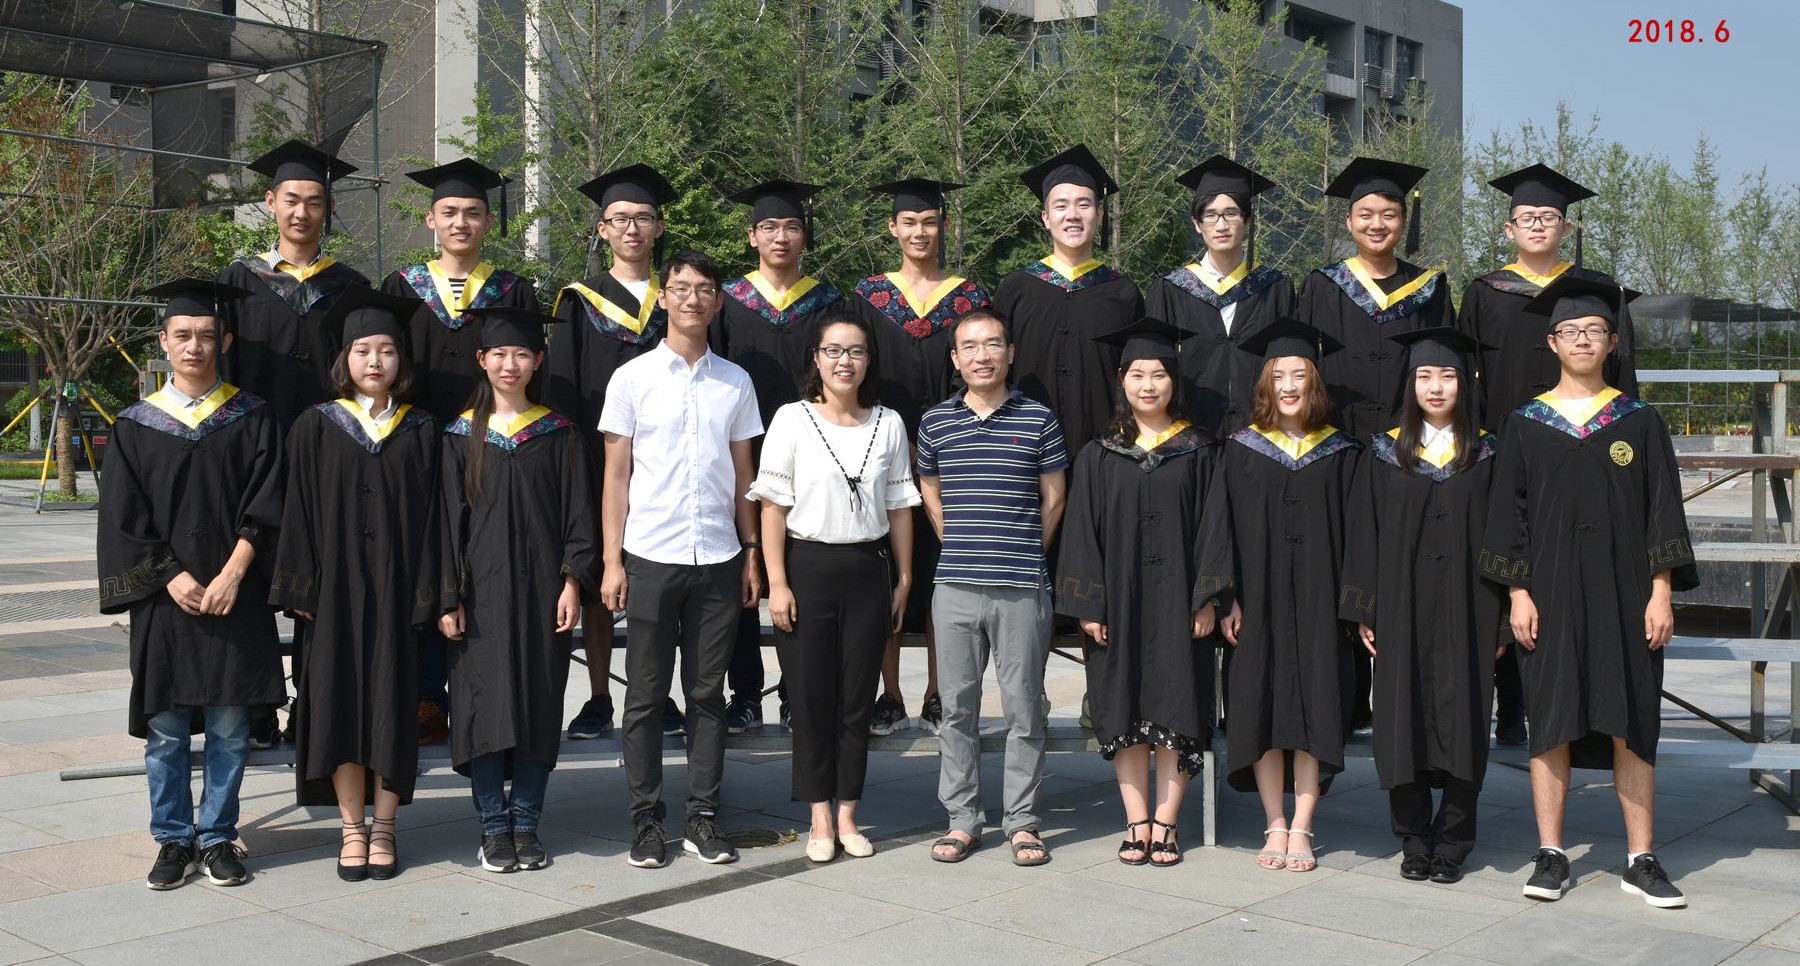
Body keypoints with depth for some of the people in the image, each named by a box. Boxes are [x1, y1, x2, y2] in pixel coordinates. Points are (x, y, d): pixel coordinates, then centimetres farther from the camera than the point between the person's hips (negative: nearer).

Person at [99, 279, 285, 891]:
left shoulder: (253, 419, 4)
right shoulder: (136, 425, 6)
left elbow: (264, 507, -2)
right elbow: (123, 518, 2)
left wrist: (232, 575, -13)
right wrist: (172, 577, -10)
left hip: (235, 600, -1)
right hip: (162, 601, 1)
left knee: (228, 729, 3)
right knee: (165, 730, 4)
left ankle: (218, 837, 15)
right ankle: (174, 840, 17)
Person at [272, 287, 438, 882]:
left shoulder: (420, 432, 6)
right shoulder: (315, 428, 4)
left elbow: (428, 517, 3)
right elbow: (298, 512, 1)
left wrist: (426, 595, -5)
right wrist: (301, 590, -7)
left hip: (397, 589, 1)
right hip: (335, 590, 0)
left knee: (392, 704, 3)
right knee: (340, 704, 1)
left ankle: (384, 829, 14)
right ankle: (352, 830, 12)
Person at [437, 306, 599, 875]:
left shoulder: (558, 434, 5)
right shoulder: (462, 434, 5)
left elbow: (578, 514, 4)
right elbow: (448, 518, 3)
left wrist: (573, 581, -7)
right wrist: (448, 598, -3)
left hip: (541, 587, 0)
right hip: (481, 588, 0)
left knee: (539, 705, 3)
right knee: (484, 704, -1)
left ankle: (527, 823, 13)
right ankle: (494, 827, 9)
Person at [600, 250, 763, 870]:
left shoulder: (736, 382, 8)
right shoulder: (632, 378, 2)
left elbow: (743, 475, 12)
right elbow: (616, 476, 1)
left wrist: (752, 552, 7)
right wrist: (612, 560, -5)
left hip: (719, 559, 2)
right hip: (651, 557, -2)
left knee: (709, 694, 7)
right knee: (646, 696, 4)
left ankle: (703, 818, 15)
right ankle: (646, 821, 13)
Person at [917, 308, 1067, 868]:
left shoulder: (1038, 419, 1)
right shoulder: (935, 422, 7)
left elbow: (1053, 497, 7)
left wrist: (1024, 553, 8)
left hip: (1022, 589, -2)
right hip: (955, 588, 2)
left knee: (1023, 707, 4)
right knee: (957, 706, 7)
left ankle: (1022, 821, 14)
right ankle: (961, 820, 18)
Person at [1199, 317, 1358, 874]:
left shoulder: (1340, 453, 6)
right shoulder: (1242, 451, 5)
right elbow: (1222, 527, 1)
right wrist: (1227, 597, -8)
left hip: (1318, 601, 0)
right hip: (1259, 601, 0)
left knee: (1313, 709, 0)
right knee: (1263, 708, 2)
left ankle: (1301, 829, 7)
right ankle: (1276, 827, 11)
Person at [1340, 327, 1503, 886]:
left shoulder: (1485, 454, 5)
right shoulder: (1385, 452, 5)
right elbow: (1363, 531, 3)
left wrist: (1499, 616, -2)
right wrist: (1364, 611, -3)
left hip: (1465, 612, 0)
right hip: (1402, 611, 0)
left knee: (1461, 718, 1)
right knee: (1405, 720, 2)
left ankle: (1452, 844, 11)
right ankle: (1414, 842, 13)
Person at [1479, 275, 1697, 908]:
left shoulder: (1640, 421, 6)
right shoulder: (1526, 424, 5)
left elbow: (1663, 509, 4)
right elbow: (1509, 511, 4)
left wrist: (1661, 592, -5)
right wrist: (1517, 592, -5)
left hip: (1623, 592, 0)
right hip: (1551, 592, 0)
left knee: (1631, 724, 1)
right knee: (1552, 721, 2)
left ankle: (1640, 861, 9)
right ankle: (1550, 856, 9)